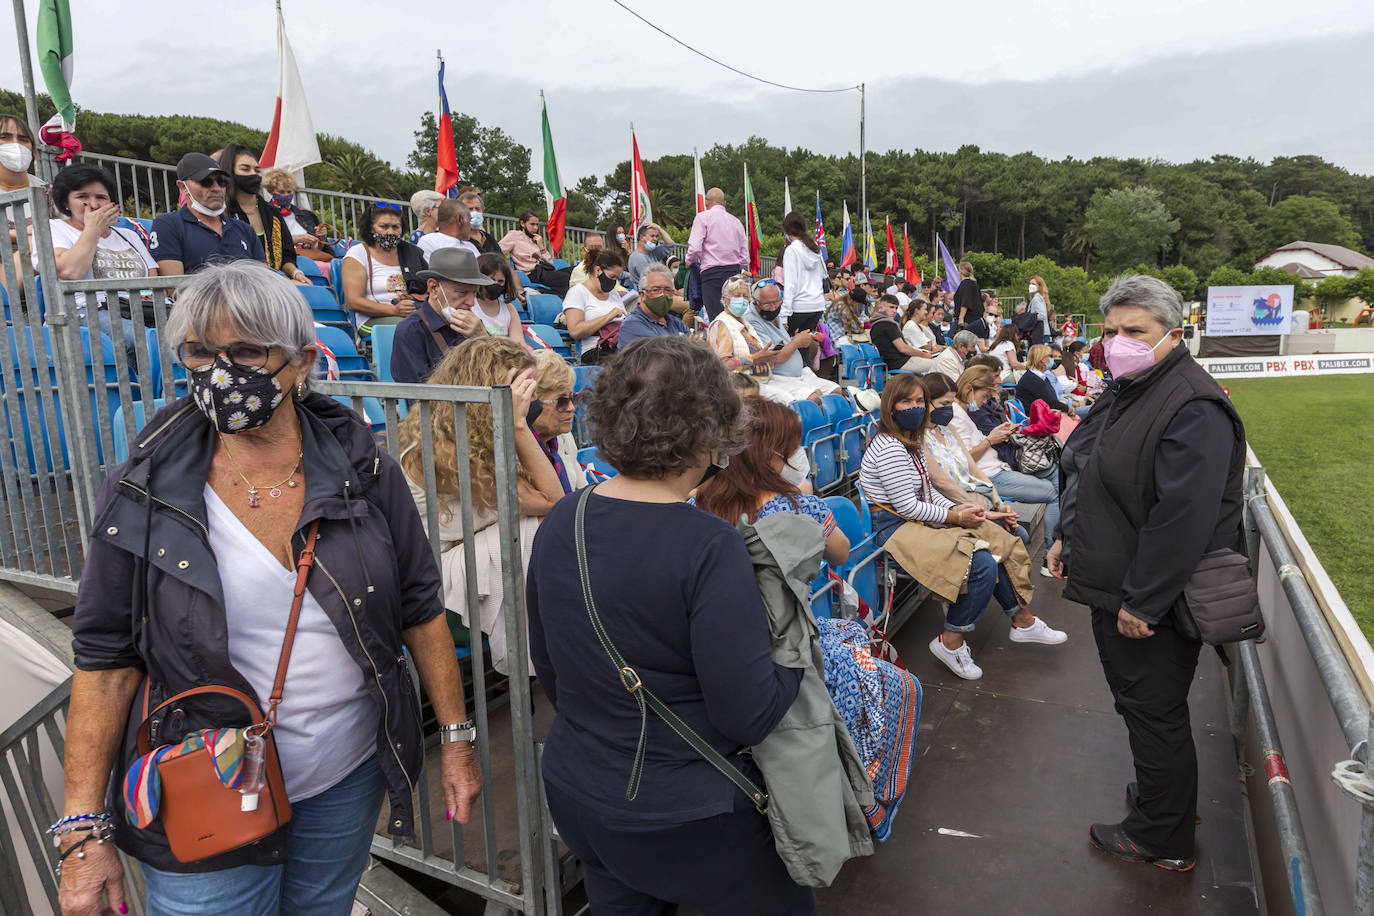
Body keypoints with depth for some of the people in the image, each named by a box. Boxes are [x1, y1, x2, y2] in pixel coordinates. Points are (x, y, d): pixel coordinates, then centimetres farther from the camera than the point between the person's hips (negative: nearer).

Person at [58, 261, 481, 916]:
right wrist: (84, 829, -7)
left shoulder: (363, 470, -8)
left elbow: (419, 610, -2)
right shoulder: (144, 493, -10)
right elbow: (105, 658, -6)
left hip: (348, 781, 2)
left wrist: (456, 738, 0)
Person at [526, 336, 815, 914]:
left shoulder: (559, 523, -7)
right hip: (684, 818, -6)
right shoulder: (710, 548, -26)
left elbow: (547, 669, 6)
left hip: (573, 793, 6)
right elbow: (750, 716, -22)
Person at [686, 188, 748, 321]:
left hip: (712, 273, -5)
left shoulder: (703, 217, 1)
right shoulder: (736, 221, 17)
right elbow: (745, 258, 14)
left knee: (716, 318, -10)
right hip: (734, 272, 5)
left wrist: (689, 261, 10)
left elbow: (694, 248, -9)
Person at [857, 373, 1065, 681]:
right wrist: (953, 517, -14)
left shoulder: (911, 442, 14)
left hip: (919, 520, 10)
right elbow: (907, 506, -21)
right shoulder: (889, 448, -19)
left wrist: (957, 508, 0)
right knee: (983, 565, -19)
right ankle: (951, 643, -6)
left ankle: (1023, 620, 21)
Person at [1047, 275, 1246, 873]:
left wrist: (1143, 602, -26)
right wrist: (1067, 536, 16)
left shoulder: (1193, 408, -23)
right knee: (1134, 700, 23)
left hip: (1151, 603, -9)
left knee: (1155, 712, 6)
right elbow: (1087, 476, 21)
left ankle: (1162, 840, 24)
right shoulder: (1125, 393, 10)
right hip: (1110, 586, 9)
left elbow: (1183, 517, -29)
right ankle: (1162, 792, 44)